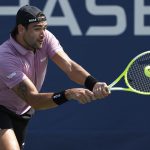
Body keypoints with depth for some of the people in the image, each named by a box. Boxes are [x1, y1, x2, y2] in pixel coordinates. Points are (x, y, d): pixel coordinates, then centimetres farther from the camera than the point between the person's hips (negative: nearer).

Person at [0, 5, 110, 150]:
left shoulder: (45, 38, -13)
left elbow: (69, 66, -25)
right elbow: (34, 100, -38)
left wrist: (94, 84, -46)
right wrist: (69, 94, -51)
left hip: (22, 111, 8)